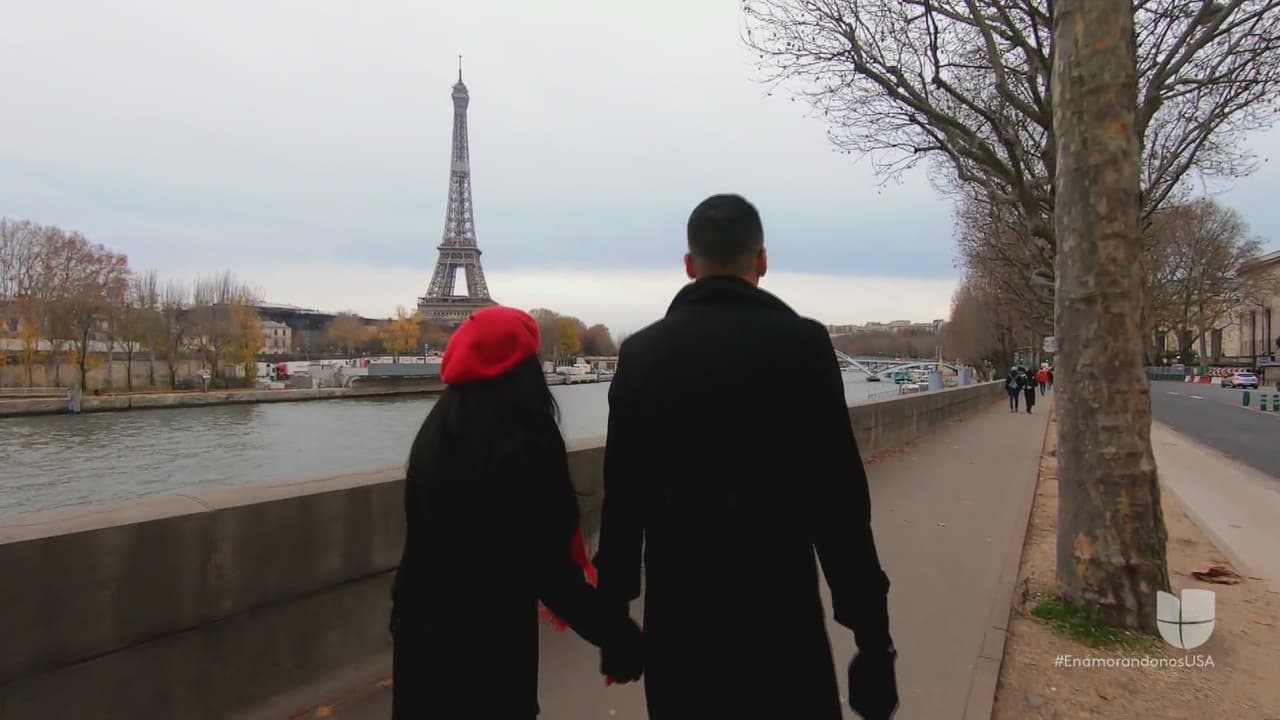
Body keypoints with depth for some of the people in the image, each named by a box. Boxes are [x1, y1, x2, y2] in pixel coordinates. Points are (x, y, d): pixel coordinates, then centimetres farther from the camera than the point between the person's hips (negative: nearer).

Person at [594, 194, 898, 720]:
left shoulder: (641, 353, -1)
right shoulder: (800, 344, -10)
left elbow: (621, 495, 2)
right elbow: (839, 498, -12)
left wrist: (612, 609, 12)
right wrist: (871, 627, -4)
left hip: (675, 616, 3)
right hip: (778, 615, -3)